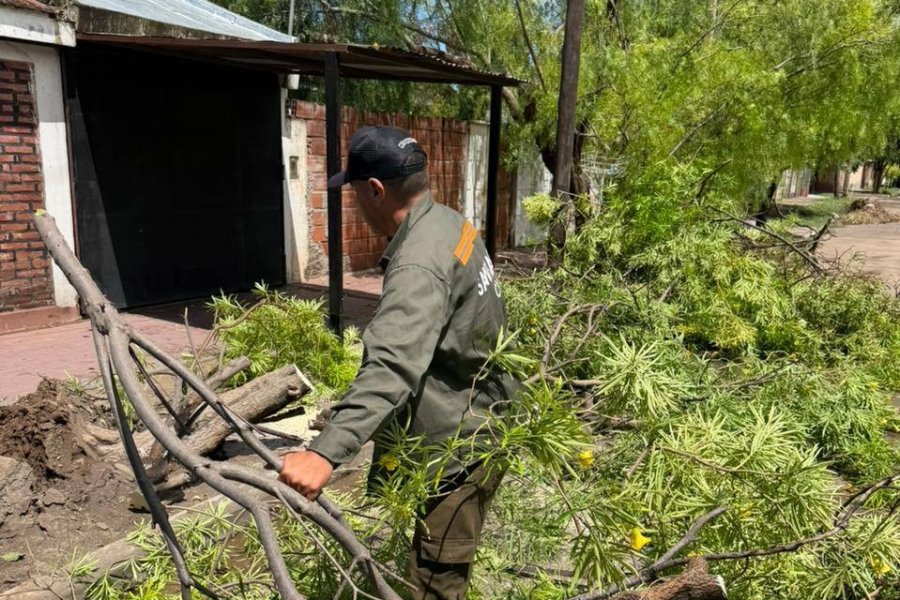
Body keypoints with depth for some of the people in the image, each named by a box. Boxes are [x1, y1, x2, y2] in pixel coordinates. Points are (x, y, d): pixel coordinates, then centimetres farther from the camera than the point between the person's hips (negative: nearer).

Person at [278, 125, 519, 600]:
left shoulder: (419, 265, -28)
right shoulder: (448, 223, 4)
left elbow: (391, 367, -43)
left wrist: (326, 452, -50)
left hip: (462, 445, -10)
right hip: (483, 424, 10)